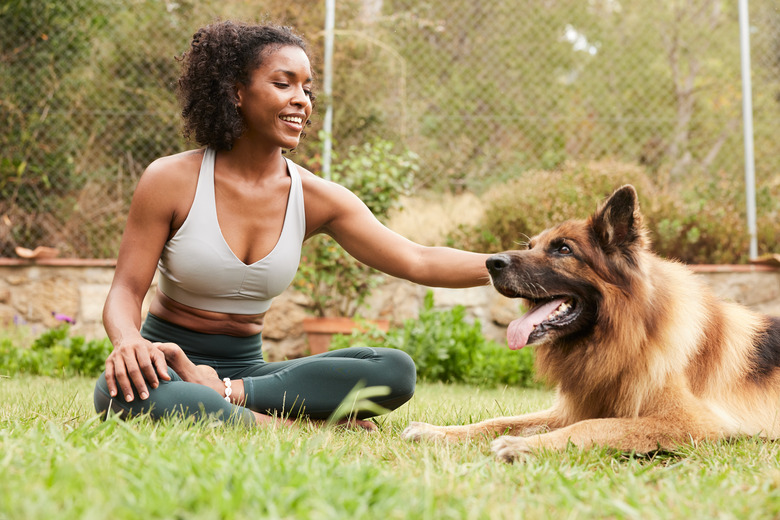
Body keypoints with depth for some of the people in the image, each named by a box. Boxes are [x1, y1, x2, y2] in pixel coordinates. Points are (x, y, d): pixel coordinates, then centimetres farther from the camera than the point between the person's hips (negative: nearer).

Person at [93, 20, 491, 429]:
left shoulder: (315, 198, 1)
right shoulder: (171, 180, -8)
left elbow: (419, 262, -6)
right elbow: (126, 291, -9)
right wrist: (129, 342, -34)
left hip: (246, 365, 4)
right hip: (169, 362, -3)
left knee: (396, 370, -18)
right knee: (123, 389, -41)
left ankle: (228, 394, -25)